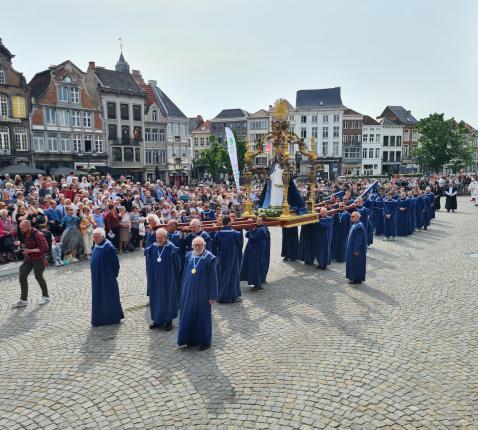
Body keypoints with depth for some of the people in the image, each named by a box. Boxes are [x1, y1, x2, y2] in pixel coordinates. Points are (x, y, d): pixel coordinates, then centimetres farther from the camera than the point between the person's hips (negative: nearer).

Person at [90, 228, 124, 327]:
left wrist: (114, 274, -9)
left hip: (107, 278, -9)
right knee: (98, 298, 15)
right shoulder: (97, 246, 6)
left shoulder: (108, 247, -21)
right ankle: (100, 318, 26)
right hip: (97, 277, 9)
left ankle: (112, 318, 17)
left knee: (109, 297, 4)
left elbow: (115, 262, -17)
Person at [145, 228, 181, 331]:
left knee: (168, 298, 5)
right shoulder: (153, 247, 2)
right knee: (156, 298, 11)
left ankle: (168, 321, 17)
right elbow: (149, 263, 10)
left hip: (168, 279, -4)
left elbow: (177, 264, -10)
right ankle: (158, 320, 24)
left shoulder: (171, 248, -11)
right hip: (155, 278, 4)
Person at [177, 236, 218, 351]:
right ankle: (192, 339, 29)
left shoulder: (210, 258, -12)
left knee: (203, 316, 6)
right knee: (189, 315, 12)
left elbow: (213, 278, -11)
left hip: (202, 293, -5)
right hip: (189, 292, 5)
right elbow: (185, 274, 11)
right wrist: (183, 290, 12)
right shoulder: (189, 256, 2)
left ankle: (205, 341, 21)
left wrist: (212, 296, -12)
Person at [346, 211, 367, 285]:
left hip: (356, 249, -10)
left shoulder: (359, 226, -21)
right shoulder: (354, 225, 9)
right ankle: (353, 277, 26)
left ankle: (357, 279, 9)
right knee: (353, 262, 16)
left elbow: (358, 239, -22)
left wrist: (356, 250, -21)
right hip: (352, 248, 10)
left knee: (357, 263, 0)